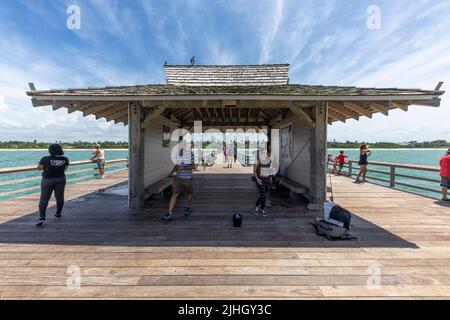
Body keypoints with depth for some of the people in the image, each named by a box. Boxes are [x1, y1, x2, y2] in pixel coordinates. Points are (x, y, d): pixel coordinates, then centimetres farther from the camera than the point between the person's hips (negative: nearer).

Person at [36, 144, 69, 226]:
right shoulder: (65, 159, -6)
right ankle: (58, 214, 25)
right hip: (60, 179, 2)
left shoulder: (46, 159, -12)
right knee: (60, 197, 14)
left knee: (44, 199, 2)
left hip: (47, 180, -2)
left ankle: (41, 217, -8)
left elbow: (39, 168, -2)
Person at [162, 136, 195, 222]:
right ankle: (169, 214, -9)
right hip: (177, 177, 2)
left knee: (189, 193, 18)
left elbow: (193, 166, -10)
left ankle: (189, 207, 43)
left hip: (187, 178, -2)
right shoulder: (177, 154, 3)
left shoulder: (190, 153, -10)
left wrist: (183, 168, -23)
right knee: (174, 194, -9)